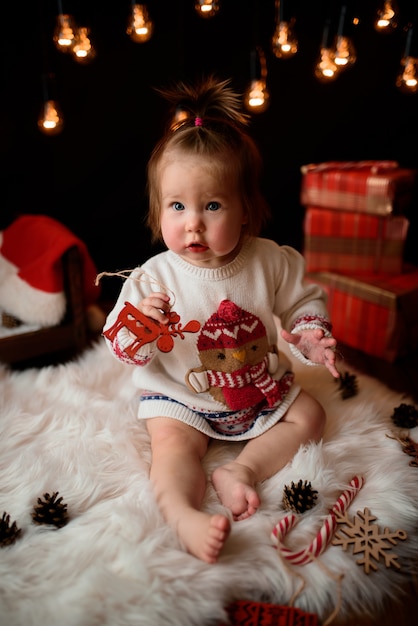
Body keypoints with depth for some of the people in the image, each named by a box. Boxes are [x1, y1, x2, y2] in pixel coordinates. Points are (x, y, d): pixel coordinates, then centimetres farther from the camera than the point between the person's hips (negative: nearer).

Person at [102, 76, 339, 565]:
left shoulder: (270, 261, -15)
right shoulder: (153, 278, -21)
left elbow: (302, 303, 2)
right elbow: (124, 350, -16)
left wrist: (312, 336, -19)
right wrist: (138, 325, -39)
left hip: (261, 387, 4)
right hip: (179, 396, -3)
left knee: (309, 415, 1)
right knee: (173, 442, -25)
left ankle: (241, 470, -7)